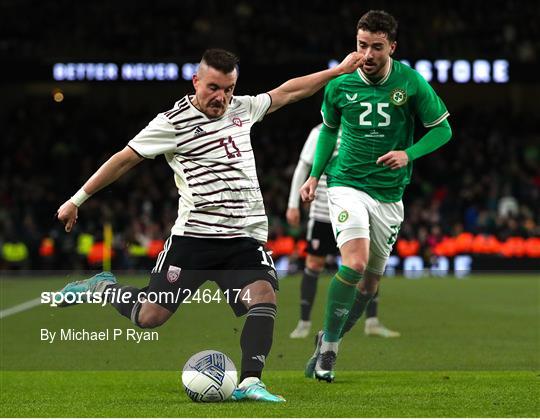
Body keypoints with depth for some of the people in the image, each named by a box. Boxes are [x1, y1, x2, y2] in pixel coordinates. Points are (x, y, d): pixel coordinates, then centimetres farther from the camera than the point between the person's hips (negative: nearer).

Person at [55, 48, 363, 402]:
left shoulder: (241, 109, 12)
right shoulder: (173, 122, -5)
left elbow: (287, 92, 24)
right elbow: (124, 160, -1)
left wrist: (339, 71, 23)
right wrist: (77, 201, 2)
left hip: (245, 238, 4)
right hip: (195, 236, -4)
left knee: (264, 294, -22)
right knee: (149, 316, -7)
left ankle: (250, 383, -25)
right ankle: (101, 288, 23)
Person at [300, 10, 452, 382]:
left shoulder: (411, 82, -8)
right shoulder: (340, 85, -4)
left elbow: (442, 129, 0)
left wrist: (409, 154, -16)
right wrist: (315, 175, 8)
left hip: (390, 194, 2)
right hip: (347, 184, -2)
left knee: (371, 282, 9)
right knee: (355, 263, -23)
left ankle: (330, 341, 31)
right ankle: (326, 349, -11)